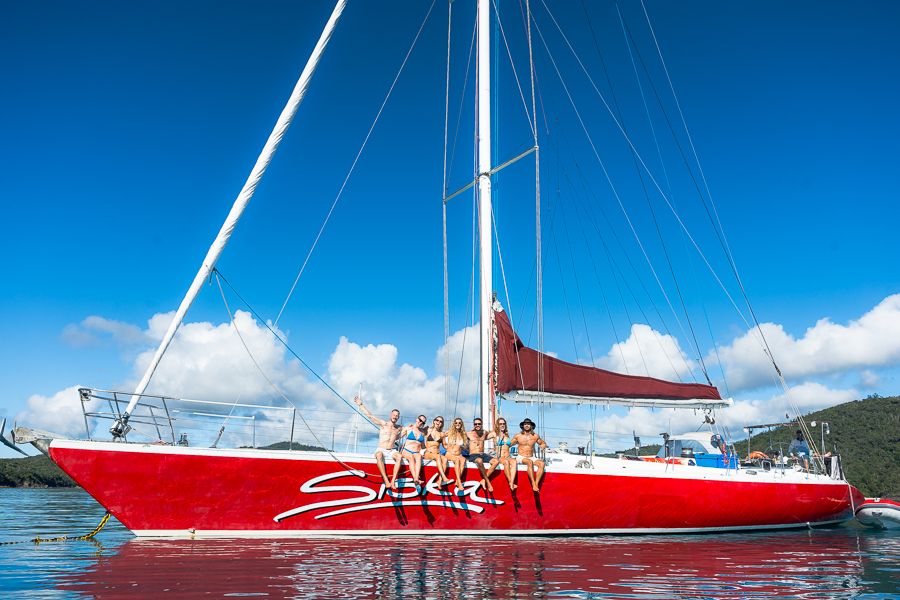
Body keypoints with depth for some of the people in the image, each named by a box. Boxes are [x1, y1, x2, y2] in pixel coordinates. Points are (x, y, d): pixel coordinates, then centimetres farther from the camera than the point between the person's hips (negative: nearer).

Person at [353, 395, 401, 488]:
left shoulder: (399, 428, 12)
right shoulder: (383, 424, 2)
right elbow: (369, 415, 0)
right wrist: (360, 404, -1)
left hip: (391, 451, 2)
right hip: (380, 450, -2)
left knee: (399, 456, -33)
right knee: (379, 456, -39)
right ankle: (386, 480, -45)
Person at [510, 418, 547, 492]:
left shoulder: (535, 436, 7)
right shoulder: (518, 436, 3)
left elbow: (543, 443, 22)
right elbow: (509, 444, 13)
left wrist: (543, 446, 1)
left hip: (532, 457, 3)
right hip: (521, 457, -3)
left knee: (542, 463, -28)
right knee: (529, 462, -37)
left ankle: (536, 484, -32)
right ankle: (533, 484, -38)